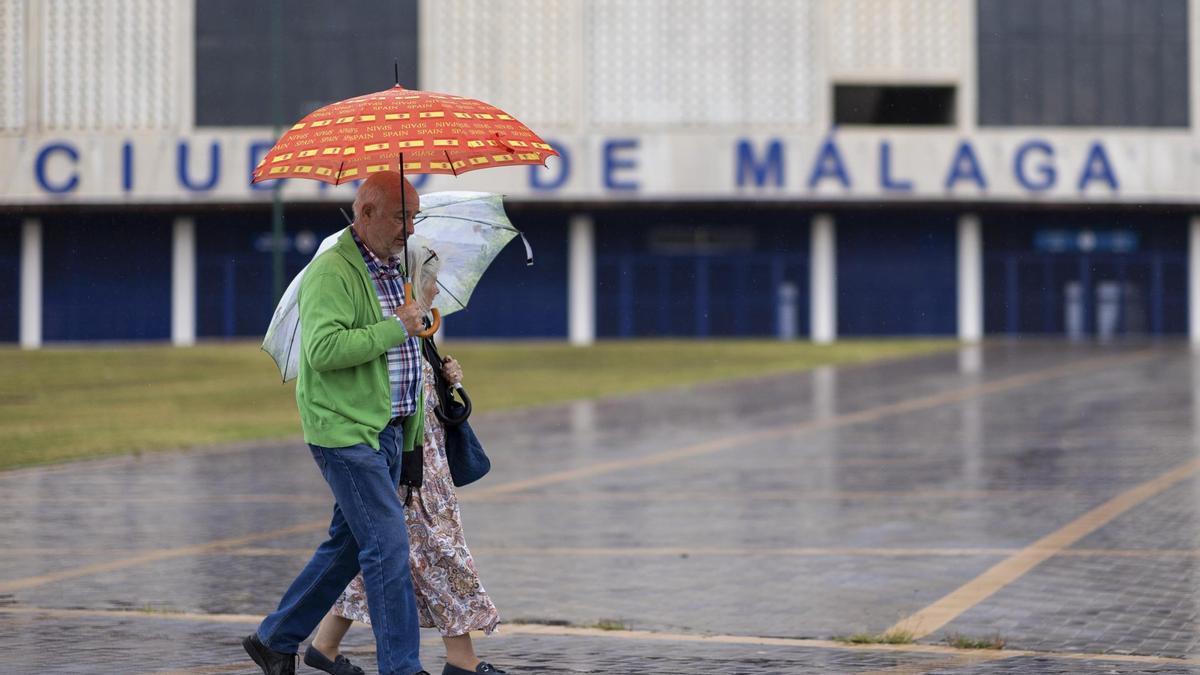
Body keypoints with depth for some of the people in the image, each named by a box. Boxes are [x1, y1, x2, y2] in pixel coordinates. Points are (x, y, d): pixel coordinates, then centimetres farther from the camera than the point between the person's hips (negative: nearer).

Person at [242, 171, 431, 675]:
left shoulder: (391, 268, 16)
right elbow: (324, 349, -28)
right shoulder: (332, 273, -15)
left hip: (387, 431, 9)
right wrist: (395, 327, -22)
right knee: (388, 545, -10)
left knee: (347, 544, 14)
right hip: (346, 430, -9)